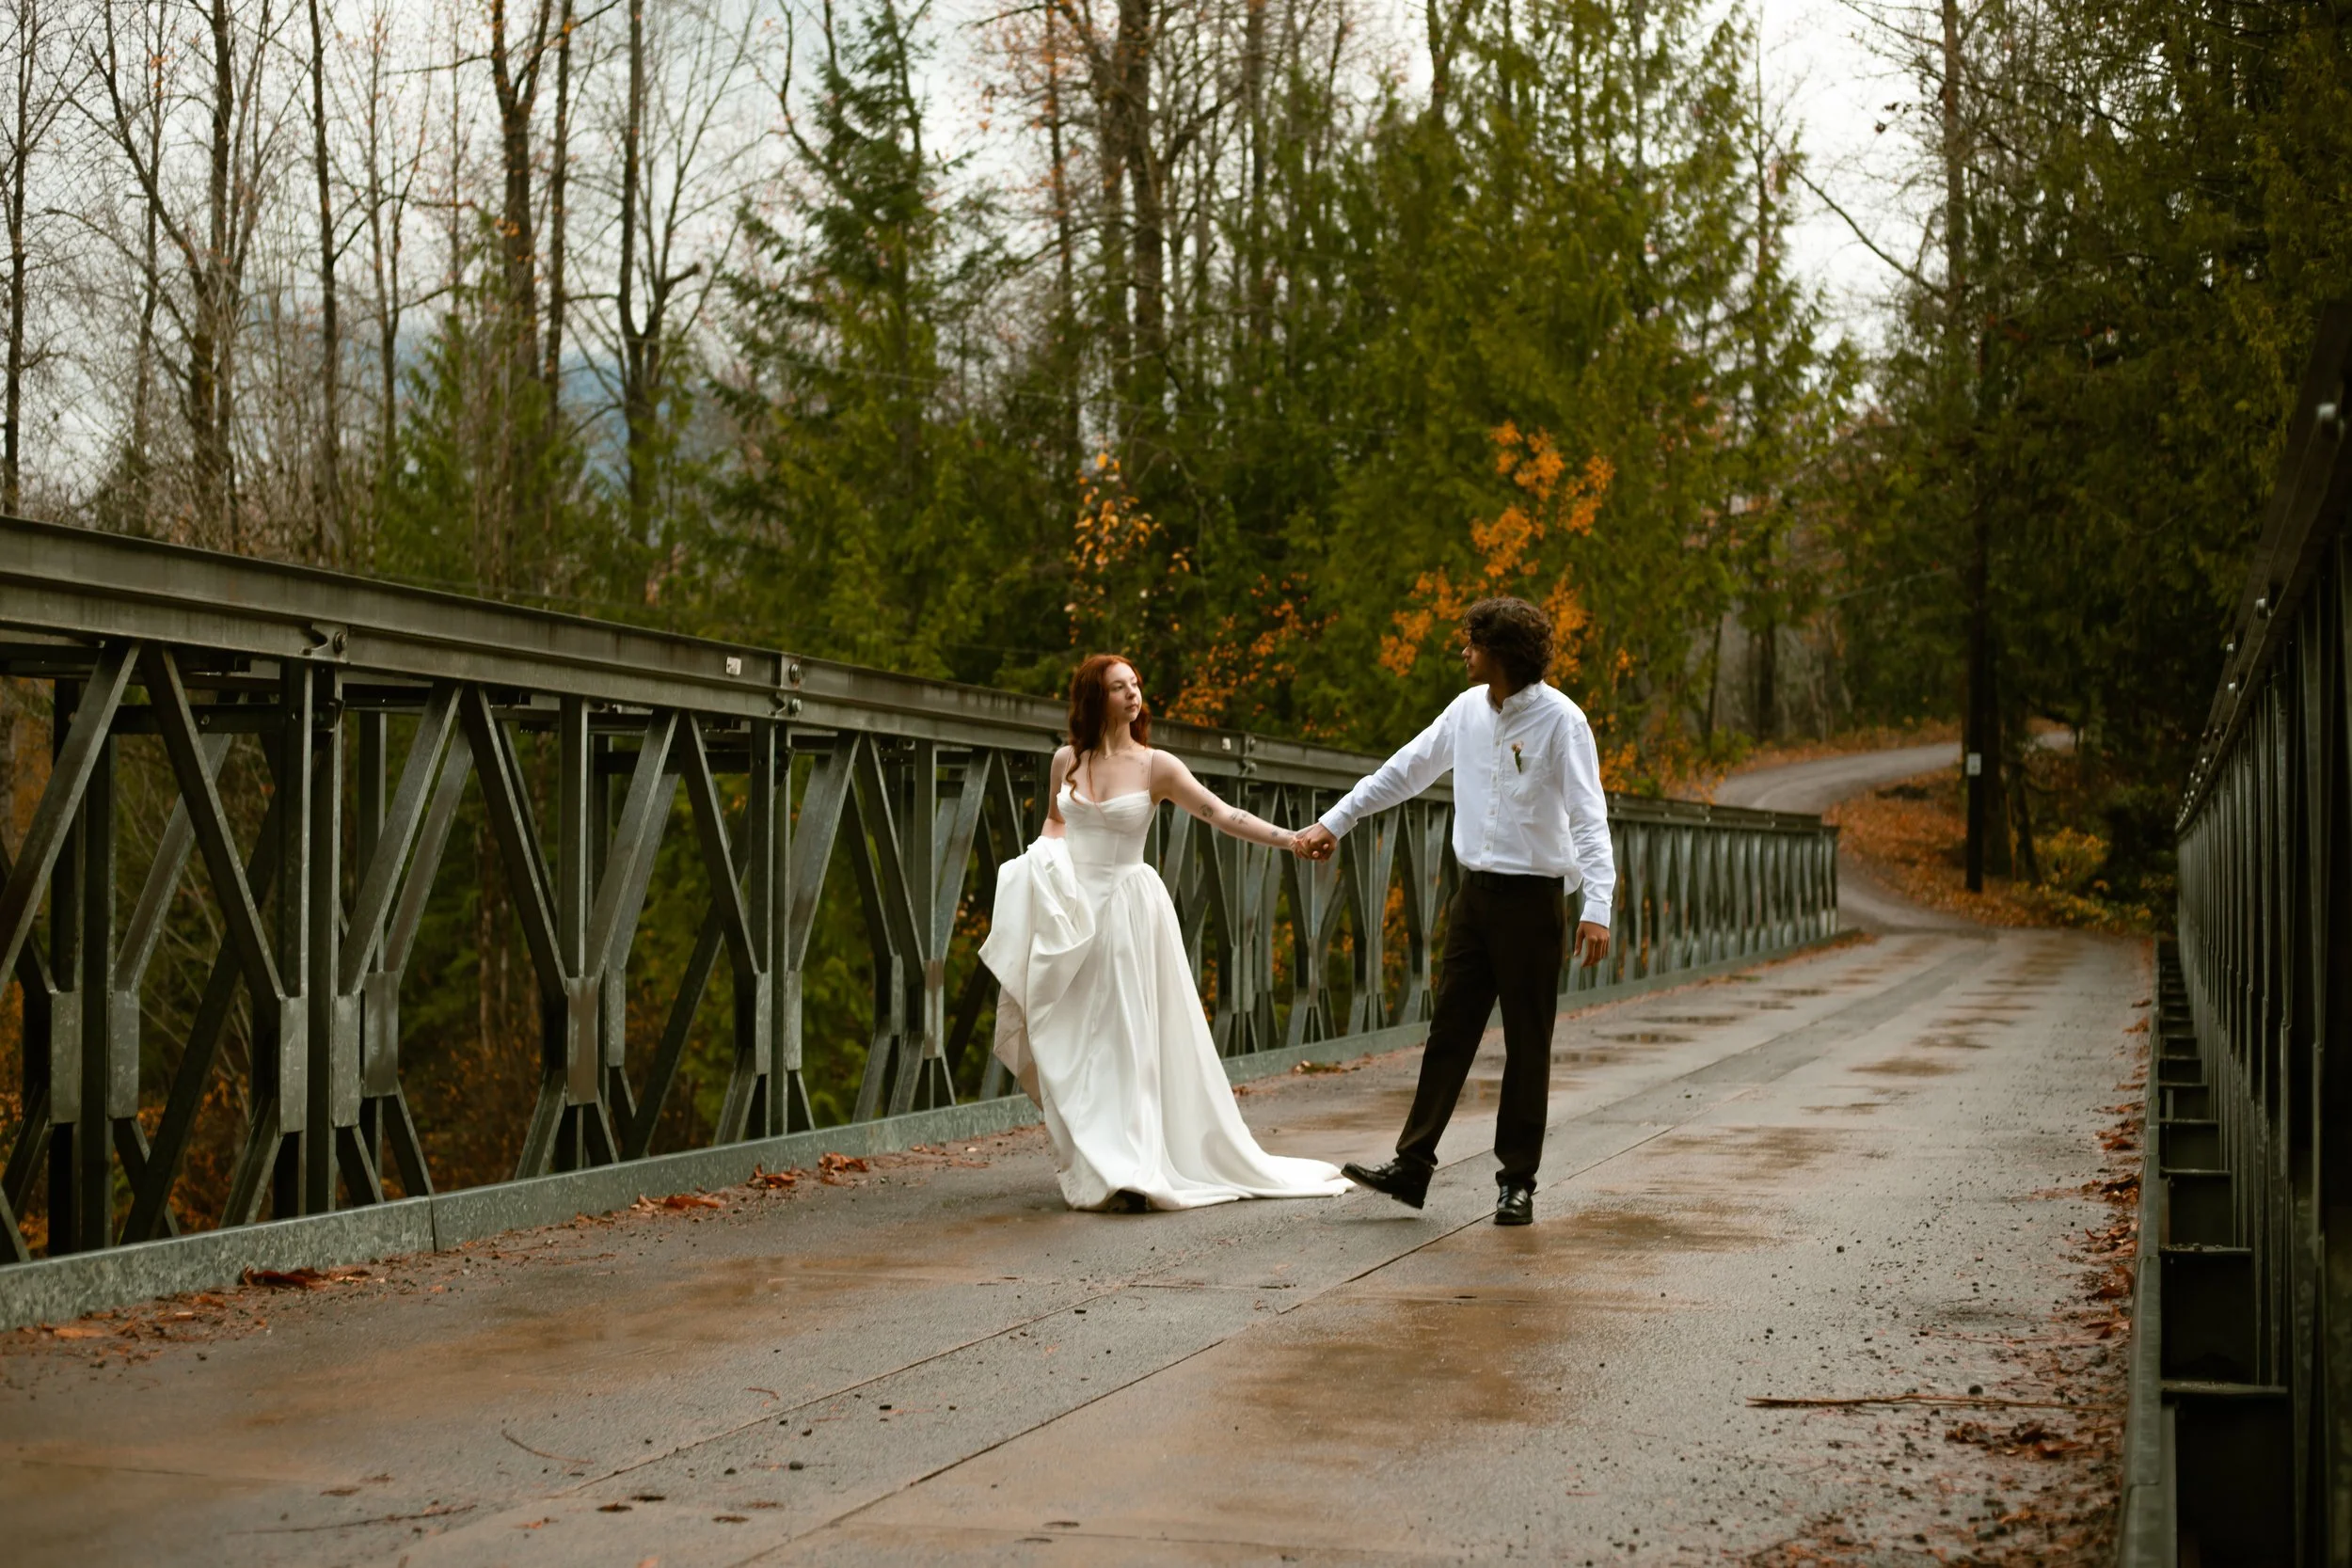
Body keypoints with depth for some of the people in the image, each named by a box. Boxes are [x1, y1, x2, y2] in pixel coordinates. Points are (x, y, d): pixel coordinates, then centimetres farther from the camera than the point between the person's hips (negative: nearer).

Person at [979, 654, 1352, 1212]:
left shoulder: (1155, 766, -4)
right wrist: (1045, 856, 3)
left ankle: (1130, 1168, -5)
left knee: (1128, 1039, -6)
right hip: (1070, 910, 3)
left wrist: (1288, 839, -20)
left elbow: (1221, 814, -11)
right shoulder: (1067, 761, 6)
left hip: (1127, 908, -3)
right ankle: (1095, 1164, 13)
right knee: (1073, 1043, 4)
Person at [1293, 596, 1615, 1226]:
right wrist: (1335, 821, 20)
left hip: (1533, 896, -5)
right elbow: (1406, 770, 17)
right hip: (1475, 890, 5)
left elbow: (1589, 818, -18)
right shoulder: (1468, 709, 6)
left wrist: (1597, 907, -29)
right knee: (1450, 1030, 4)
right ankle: (1411, 1167, 6)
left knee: (1527, 1043, 2)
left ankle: (1517, 1182, 11)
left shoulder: (1560, 720, -12)